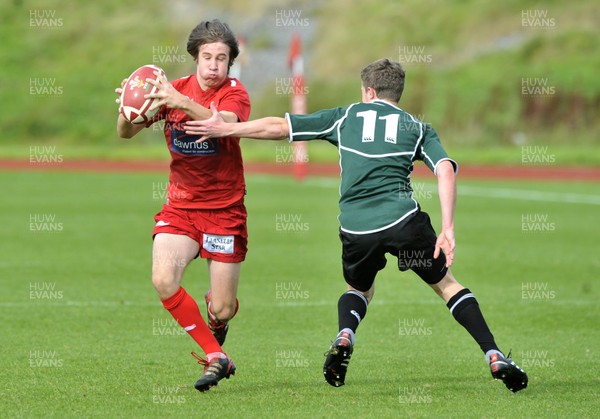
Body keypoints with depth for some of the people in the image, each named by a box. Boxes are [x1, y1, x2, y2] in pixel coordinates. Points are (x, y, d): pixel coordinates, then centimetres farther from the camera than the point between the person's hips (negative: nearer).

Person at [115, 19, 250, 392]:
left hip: (224, 210, -2)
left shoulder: (235, 94, -8)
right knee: (164, 280, -24)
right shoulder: (174, 90, 1)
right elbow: (125, 133, -1)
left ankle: (217, 323, 38)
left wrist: (182, 104, -47)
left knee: (222, 309, -3)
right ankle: (216, 358, -10)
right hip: (181, 205, 2)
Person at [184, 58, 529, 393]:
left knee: (359, 290, 28)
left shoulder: (346, 116, 17)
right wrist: (448, 230, -6)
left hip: (355, 228, 1)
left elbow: (280, 127, 15)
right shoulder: (417, 127, 16)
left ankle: (345, 337, -3)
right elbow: (446, 169, -1)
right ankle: (494, 356, 3)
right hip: (403, 220, -1)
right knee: (446, 283, 15)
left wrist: (225, 129, 24)